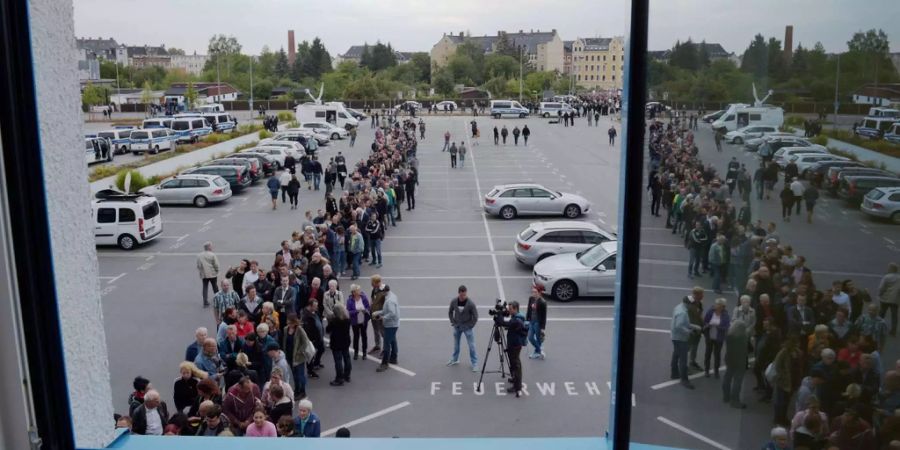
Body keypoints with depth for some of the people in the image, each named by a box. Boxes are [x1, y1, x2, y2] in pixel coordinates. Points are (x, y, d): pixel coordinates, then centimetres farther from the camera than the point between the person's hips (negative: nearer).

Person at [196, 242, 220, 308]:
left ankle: (205, 302, 5)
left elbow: (198, 266, 5)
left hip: (203, 275, 3)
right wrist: (217, 272, 5)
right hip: (212, 274, -3)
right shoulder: (212, 255, -12)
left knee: (205, 288, 8)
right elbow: (216, 265, -11)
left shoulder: (199, 256, 0)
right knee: (215, 287, 13)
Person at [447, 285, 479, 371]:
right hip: (457, 327, 3)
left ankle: (475, 363, 12)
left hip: (467, 327, -3)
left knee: (471, 345, 0)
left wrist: (470, 326, -10)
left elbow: (475, 317, -12)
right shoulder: (453, 301, -12)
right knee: (456, 344, 17)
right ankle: (454, 359, 37)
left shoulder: (471, 304, -22)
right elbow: (450, 312, 5)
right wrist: (453, 322, 1)